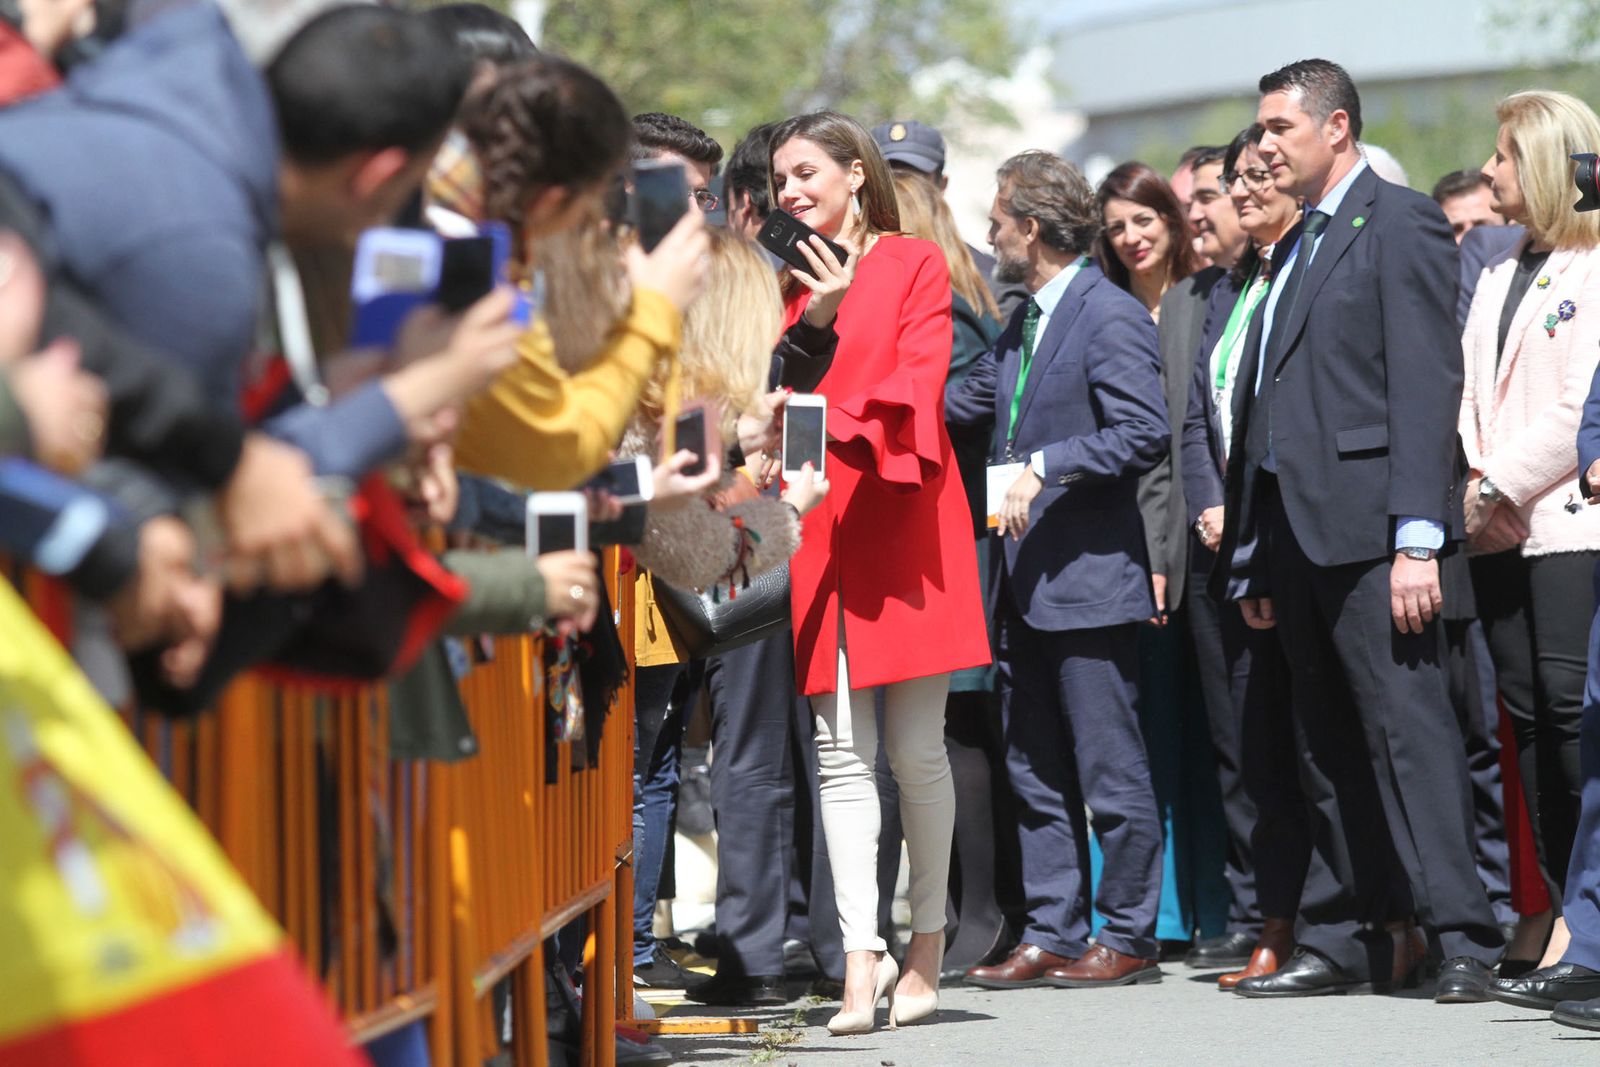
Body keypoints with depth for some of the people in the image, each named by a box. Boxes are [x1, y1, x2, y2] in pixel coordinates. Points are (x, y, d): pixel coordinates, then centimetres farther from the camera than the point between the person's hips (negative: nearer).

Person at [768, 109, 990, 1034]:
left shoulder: (915, 265, 4)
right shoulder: (793, 283, 18)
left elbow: (919, 385, -7)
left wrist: (851, 428, -22)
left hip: (902, 518, -4)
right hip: (815, 528, 4)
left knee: (916, 749, -1)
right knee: (842, 754, -4)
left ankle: (927, 942, 13)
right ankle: (863, 960, -7)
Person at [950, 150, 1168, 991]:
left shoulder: (1112, 317, -11)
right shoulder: (1023, 325, 17)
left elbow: (1144, 433, -20)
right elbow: (961, 404, 25)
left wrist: (1045, 465, -23)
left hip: (1088, 577, -10)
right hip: (1025, 584, 10)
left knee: (1110, 771, -3)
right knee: (1034, 772, 11)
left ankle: (1126, 937, 3)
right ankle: (1051, 932, 16)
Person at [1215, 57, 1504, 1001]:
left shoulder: (1401, 222, -5)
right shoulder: (1301, 244, 20)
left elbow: (1428, 384, -13)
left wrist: (1417, 539, -20)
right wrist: (1255, 557, 15)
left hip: (1367, 524, -9)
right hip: (1296, 526, 9)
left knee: (1409, 726, -11)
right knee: (1329, 745, 11)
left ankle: (1465, 938, -12)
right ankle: (1346, 939, 15)